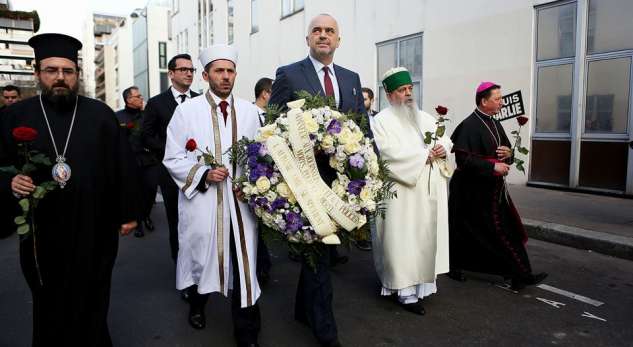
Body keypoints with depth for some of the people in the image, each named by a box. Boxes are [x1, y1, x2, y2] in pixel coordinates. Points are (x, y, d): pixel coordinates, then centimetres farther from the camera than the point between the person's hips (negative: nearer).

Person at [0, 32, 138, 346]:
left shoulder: (101, 114, 0)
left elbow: (122, 166, 0)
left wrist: (128, 212, -1)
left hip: (94, 228, 0)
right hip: (42, 230, 1)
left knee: (92, 302, 15)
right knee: (49, 306, 17)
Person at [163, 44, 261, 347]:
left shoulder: (249, 111, 6)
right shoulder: (187, 110, -2)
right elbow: (173, 159, -2)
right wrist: (203, 174, -15)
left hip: (241, 201, 2)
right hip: (202, 201, -1)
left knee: (244, 265, 3)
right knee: (202, 258, 15)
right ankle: (197, 305, 46)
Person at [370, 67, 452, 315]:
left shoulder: (425, 118, 18)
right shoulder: (381, 121, -4)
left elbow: (445, 140, 17)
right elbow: (389, 153, -17)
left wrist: (442, 148, -8)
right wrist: (425, 155, -14)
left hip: (428, 191, 7)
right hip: (401, 193, -7)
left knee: (426, 237, 10)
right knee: (403, 240, -3)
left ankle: (422, 281, 21)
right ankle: (406, 291, 3)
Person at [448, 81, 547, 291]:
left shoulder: (495, 124, 11)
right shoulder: (469, 126, -16)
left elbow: (505, 149, 20)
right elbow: (464, 159, -23)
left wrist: (508, 153, -3)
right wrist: (493, 166, -22)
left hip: (493, 188, 8)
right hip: (473, 191, -8)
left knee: (506, 230, 7)